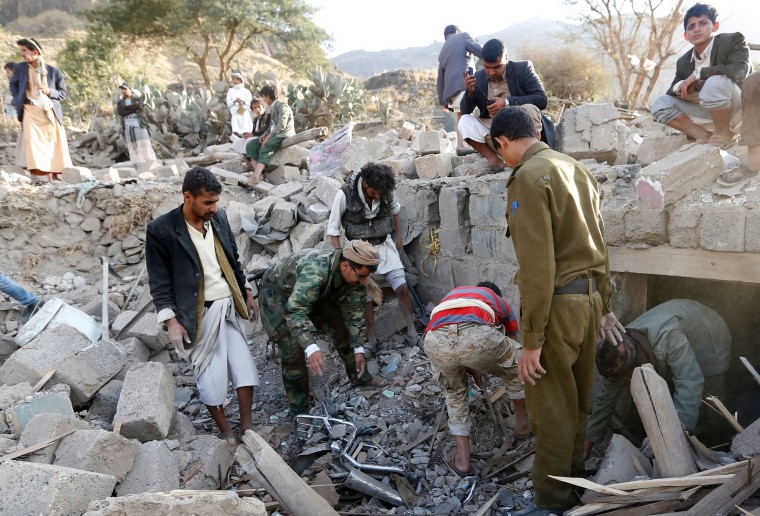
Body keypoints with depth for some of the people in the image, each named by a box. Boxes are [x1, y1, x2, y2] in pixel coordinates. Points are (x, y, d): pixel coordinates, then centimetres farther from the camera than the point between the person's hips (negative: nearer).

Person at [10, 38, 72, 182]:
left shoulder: (53, 71, 2)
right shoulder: (20, 67, 7)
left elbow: (65, 93, 5)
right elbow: (13, 84, 25)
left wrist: (49, 91, -12)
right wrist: (17, 100, 11)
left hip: (51, 113, 0)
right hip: (31, 112, 0)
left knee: (54, 145, 2)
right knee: (31, 141, -17)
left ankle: (53, 177, 14)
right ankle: (35, 175, -18)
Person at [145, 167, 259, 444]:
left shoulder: (218, 218, 2)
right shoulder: (161, 229, -13)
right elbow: (159, 281, -10)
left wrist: (247, 293, 16)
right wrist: (171, 320, -14)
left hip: (229, 307, 5)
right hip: (199, 315, -5)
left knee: (244, 366, 6)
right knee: (211, 376, 3)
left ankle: (246, 427, 20)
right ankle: (226, 432, 21)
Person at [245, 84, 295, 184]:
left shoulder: (282, 105, -11)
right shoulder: (272, 107, 17)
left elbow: (281, 125, -21)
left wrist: (268, 137, -22)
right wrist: (265, 134, 2)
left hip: (284, 136, -10)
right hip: (275, 135, 10)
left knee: (265, 148, -35)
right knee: (250, 145, -5)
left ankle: (256, 175, -50)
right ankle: (257, 171, -23)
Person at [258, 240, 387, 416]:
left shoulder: (354, 274, -19)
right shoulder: (315, 270, -43)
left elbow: (354, 311, -8)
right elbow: (295, 311, -48)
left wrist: (358, 348, -11)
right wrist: (311, 347, -59)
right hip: (278, 293, -6)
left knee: (341, 328, 2)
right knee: (293, 350, -14)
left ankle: (359, 375, 23)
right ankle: (299, 410, 0)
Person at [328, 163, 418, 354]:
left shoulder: (387, 190, -13)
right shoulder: (345, 194, -22)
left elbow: (395, 210, 11)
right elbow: (333, 229, -11)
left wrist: (399, 238, 15)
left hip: (384, 245, 2)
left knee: (402, 288, -7)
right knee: (366, 297, -1)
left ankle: (412, 331, 8)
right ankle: (371, 340, 14)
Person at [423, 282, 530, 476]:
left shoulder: (453, 294, 44)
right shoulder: (500, 302, 38)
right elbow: (512, 345, 49)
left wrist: (472, 369, 63)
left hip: (435, 342, 3)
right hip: (478, 336, -2)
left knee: (454, 391, 33)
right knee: (517, 366, 31)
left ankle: (462, 457, 29)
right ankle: (523, 423, 48)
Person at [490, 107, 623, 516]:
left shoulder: (528, 176, -15)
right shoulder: (577, 169, 11)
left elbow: (537, 264, -21)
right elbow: (598, 244, 15)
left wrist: (531, 338, -17)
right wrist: (603, 306, 23)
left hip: (558, 302, -9)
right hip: (589, 297, 9)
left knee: (551, 406, 3)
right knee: (577, 399, 19)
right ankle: (574, 477, 34)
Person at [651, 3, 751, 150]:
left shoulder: (733, 40, -14)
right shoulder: (683, 62, 1)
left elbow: (740, 70, -32)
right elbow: (671, 91, 7)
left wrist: (697, 74, -29)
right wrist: (681, 86, -19)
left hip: (737, 101, -6)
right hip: (708, 107, 6)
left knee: (715, 82, -38)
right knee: (659, 104, -8)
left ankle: (722, 133, -16)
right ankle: (705, 136, -10)